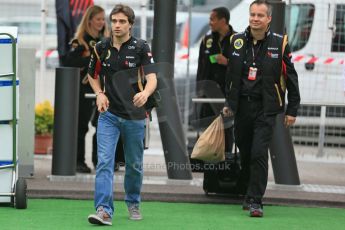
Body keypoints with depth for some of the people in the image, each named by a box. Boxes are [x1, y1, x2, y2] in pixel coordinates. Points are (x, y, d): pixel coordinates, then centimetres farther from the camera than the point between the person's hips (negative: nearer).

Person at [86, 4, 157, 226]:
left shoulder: (141, 47, -8)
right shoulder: (101, 48, 1)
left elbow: (152, 78, -18)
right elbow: (93, 75, 17)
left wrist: (145, 93, -40)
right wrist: (100, 94, -2)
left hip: (134, 116, -1)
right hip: (109, 114, 1)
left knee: (135, 164, 13)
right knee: (104, 161, -14)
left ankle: (133, 203, 35)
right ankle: (104, 211, -21)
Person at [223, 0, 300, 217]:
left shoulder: (279, 43, -5)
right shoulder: (237, 41, 5)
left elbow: (291, 78, 0)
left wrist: (292, 110, 0)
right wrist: (229, 103, 16)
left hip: (266, 109, -4)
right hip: (242, 107, 4)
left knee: (259, 154, -12)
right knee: (245, 152, 11)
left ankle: (255, 201, -9)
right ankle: (248, 192, 27)